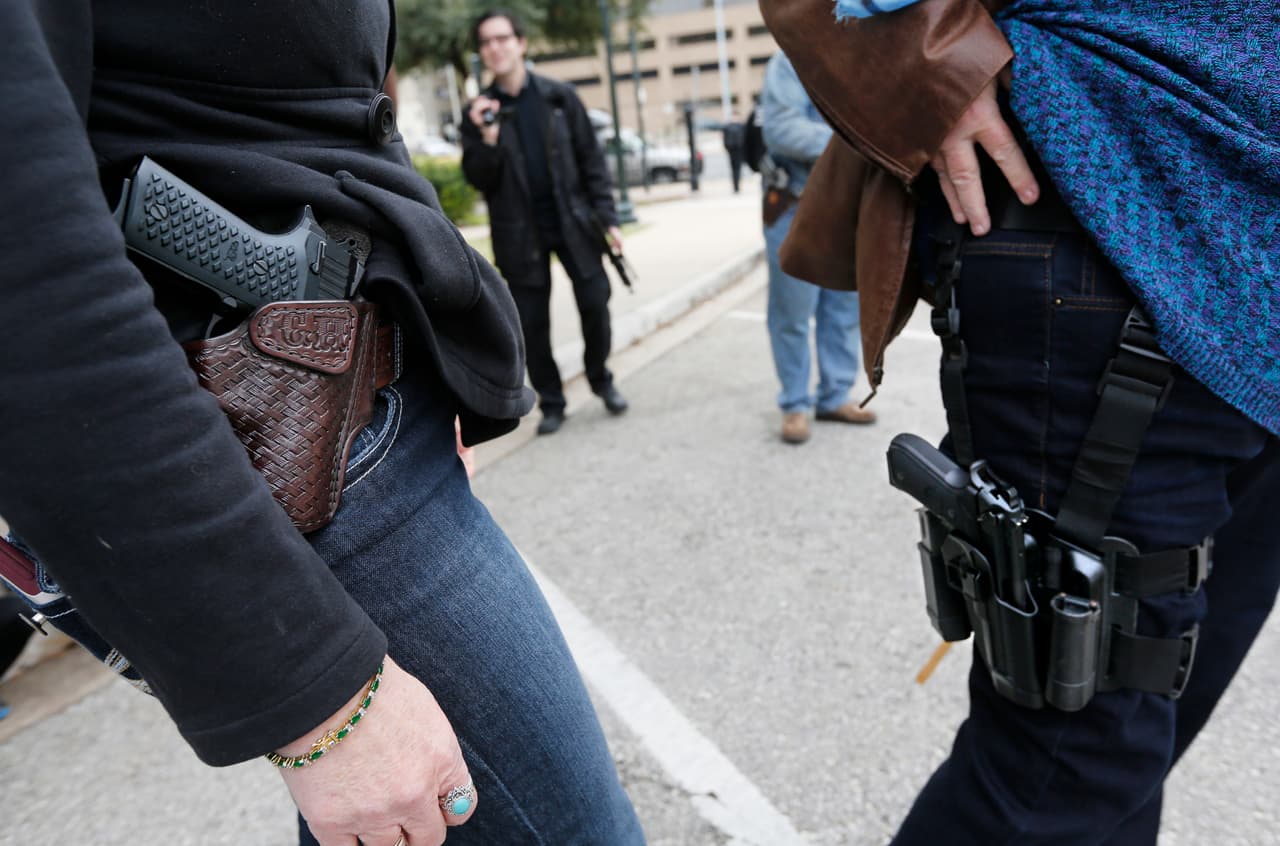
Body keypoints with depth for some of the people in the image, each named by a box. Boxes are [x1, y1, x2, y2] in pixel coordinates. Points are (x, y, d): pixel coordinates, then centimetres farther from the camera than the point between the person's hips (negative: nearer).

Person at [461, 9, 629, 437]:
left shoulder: (559, 96, 3)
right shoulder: (480, 111, 3)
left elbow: (591, 160, 3)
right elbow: (479, 180, -2)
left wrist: (607, 217, -2)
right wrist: (487, 138, -19)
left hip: (572, 221, 0)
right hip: (520, 232, 1)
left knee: (595, 304, -2)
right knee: (531, 322, 3)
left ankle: (600, 378, 24)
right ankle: (551, 402, 19)